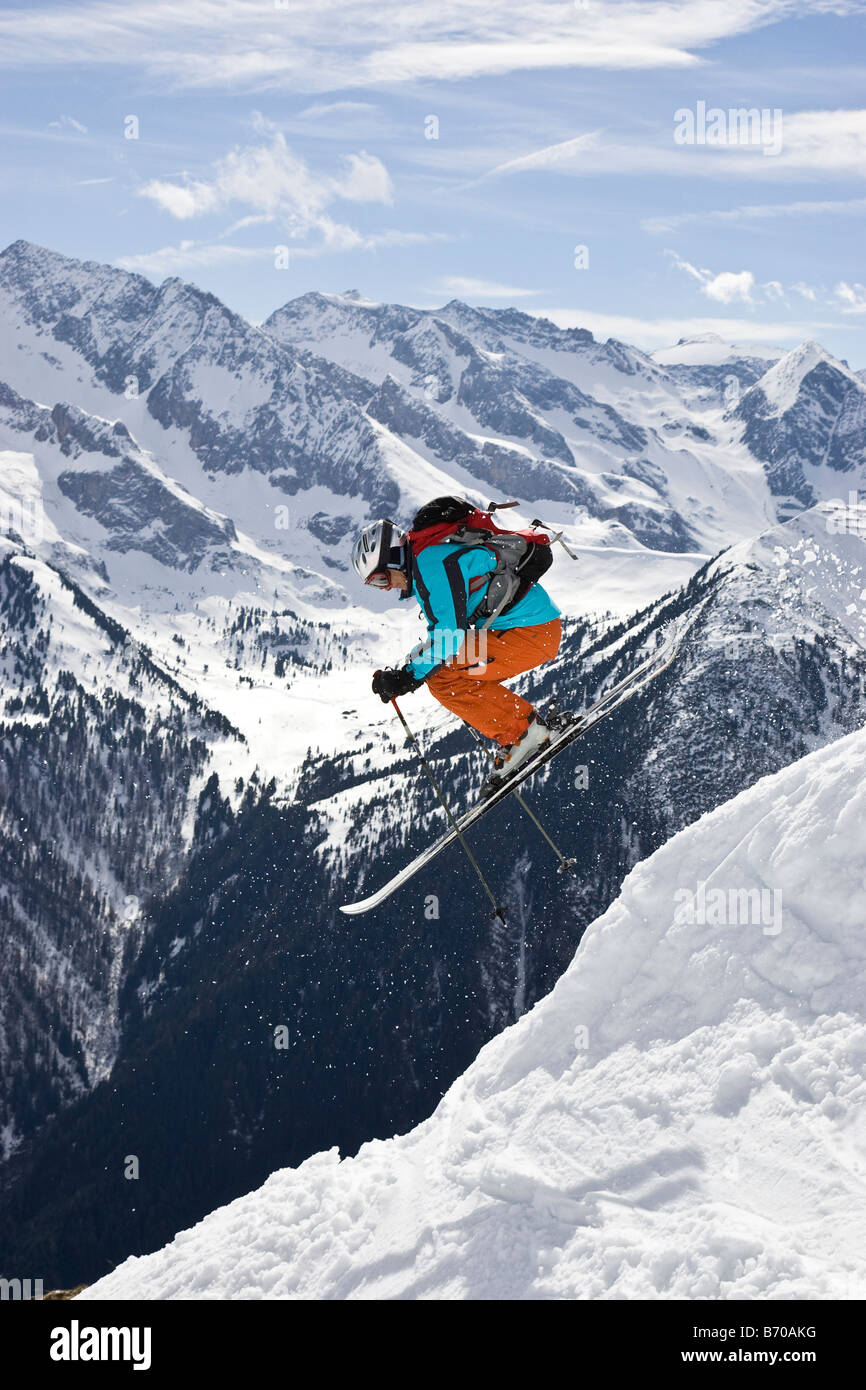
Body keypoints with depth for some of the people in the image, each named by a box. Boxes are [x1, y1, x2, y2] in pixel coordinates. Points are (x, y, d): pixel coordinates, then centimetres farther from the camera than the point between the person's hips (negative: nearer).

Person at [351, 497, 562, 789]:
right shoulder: (427, 562, 16)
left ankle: (523, 732, -8)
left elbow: (449, 634, -20)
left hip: (534, 631, -11)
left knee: (442, 680, -13)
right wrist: (403, 671, 15)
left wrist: (408, 678, -12)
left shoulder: (431, 562, -16)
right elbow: (444, 631, 25)